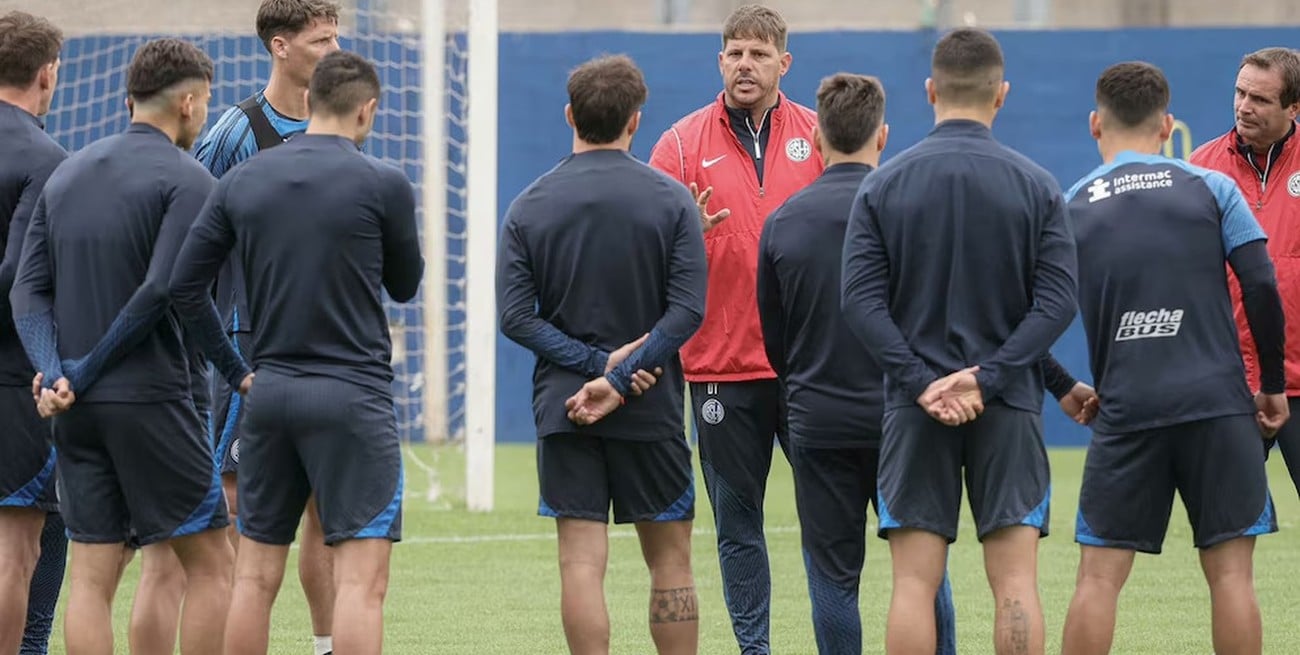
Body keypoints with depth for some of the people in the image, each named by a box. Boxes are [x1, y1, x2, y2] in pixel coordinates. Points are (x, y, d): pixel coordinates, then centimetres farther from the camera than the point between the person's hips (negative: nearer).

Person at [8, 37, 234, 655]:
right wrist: (85, 372, -9)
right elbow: (160, 291, -17)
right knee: (210, 564, 2)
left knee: (91, 575, 4)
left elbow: (28, 289, 5)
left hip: (76, 411, 6)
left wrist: (54, 373, -7)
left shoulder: (67, 174, 13)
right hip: (151, 397, -6)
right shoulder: (186, 180, -6)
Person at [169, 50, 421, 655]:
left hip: (270, 393, 5)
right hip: (353, 396, -5)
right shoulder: (382, 184, -7)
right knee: (361, 578, -6)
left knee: (256, 575, 10)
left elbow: (184, 284, 5)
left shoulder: (241, 181, 5)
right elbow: (404, 285, 8)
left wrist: (235, 371, 12)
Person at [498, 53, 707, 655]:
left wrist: (597, 363, -9)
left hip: (562, 406, 1)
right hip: (651, 406, -1)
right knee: (669, 559, 9)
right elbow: (688, 310, -12)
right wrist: (619, 379, -13)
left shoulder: (529, 207, 1)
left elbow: (516, 317, -6)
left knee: (581, 561, -2)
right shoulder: (671, 200, -3)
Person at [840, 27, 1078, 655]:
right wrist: (986, 378, -11)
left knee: (915, 581, 1)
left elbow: (861, 299, -7)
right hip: (1009, 409, 0)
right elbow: (1057, 302, -8)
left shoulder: (883, 185, 0)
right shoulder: (1037, 186, -1)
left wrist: (922, 383, -9)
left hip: (915, 408, 0)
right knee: (1015, 580, 1)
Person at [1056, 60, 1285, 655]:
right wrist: (1274, 385, 8)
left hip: (1126, 410, 1)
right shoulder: (1211, 189, 2)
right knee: (1229, 572, 2)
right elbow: (1261, 289, -3)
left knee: (1099, 576, 3)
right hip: (1219, 401, -1)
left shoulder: (1068, 209, 6)